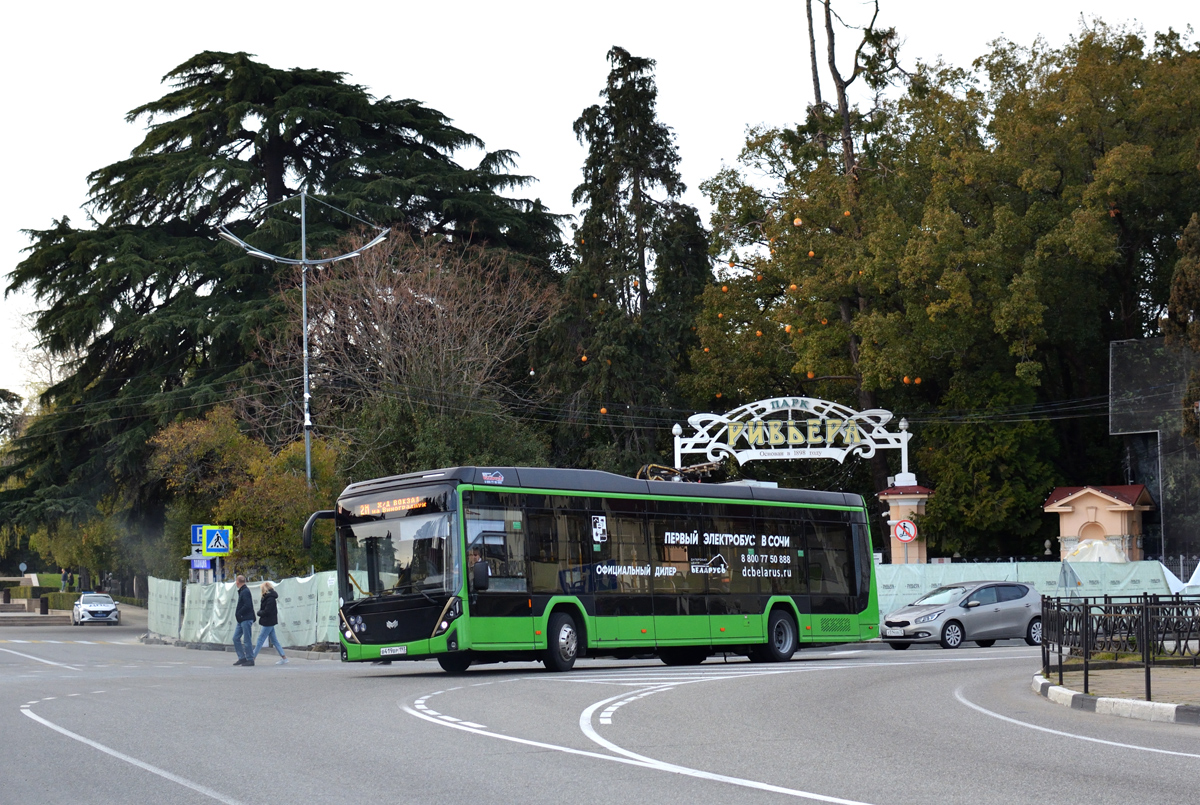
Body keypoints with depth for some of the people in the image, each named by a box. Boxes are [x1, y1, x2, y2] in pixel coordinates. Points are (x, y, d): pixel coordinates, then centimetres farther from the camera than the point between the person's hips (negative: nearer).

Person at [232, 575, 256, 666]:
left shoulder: (245, 592, -14)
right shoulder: (241, 591, 16)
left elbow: (247, 605, -23)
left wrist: (238, 614, -15)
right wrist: (238, 615, 9)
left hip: (246, 620, -10)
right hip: (241, 620, 10)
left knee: (246, 640, -5)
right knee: (236, 638, 10)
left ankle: (250, 659, 1)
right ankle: (242, 658, 14)